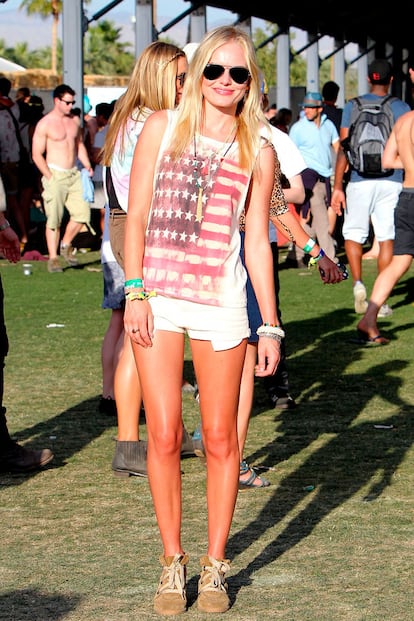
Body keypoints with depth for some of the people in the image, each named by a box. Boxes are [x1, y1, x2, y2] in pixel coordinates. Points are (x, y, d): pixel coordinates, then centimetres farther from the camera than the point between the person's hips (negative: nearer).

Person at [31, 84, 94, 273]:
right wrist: (50, 177, -13)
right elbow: (37, 154, -7)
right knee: (54, 219, -5)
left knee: (82, 212, -2)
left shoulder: (75, 121, 11)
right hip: (55, 174, -5)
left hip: (74, 173, 6)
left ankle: (66, 245, 19)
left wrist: (87, 165, 11)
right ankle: (53, 258, 2)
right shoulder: (45, 124, -6)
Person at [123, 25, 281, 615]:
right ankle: (173, 561, 12)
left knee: (220, 438, 4)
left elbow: (257, 241, 8)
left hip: (221, 302, 1)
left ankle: (215, 565, 15)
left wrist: (270, 325, 6)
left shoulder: (258, 151, 6)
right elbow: (136, 216, 4)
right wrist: (135, 290, -6)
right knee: (164, 437, -1)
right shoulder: (163, 126, 5)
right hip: (157, 298, 0)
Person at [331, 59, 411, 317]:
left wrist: (338, 185, -2)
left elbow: (344, 148, -3)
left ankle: (358, 283, -7)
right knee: (387, 238, 4)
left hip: (360, 181, 0)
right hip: (391, 182, 0)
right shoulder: (402, 108, 3)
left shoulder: (353, 107, 2)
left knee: (353, 233, 14)